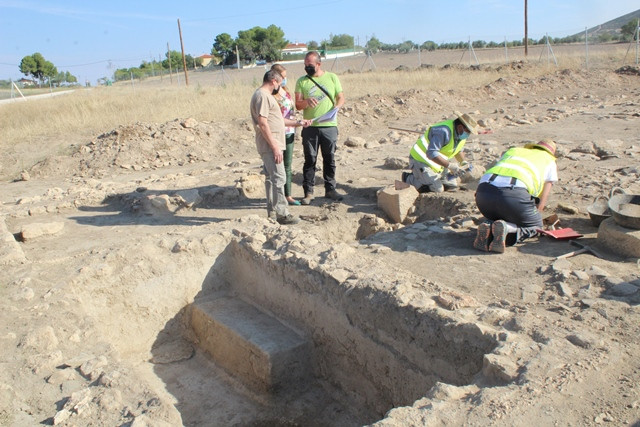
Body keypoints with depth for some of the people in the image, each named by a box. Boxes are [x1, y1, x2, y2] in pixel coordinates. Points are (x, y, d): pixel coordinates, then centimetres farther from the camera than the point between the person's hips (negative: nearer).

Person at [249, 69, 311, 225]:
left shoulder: (266, 95, 20)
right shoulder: (262, 96, -14)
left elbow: (277, 119, 28)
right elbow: (262, 123, -22)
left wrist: (298, 123, 26)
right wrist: (275, 147, -23)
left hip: (271, 145, 11)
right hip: (269, 146, -11)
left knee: (271, 178, 13)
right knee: (278, 178, -10)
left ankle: (272, 212, 20)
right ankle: (281, 213, -7)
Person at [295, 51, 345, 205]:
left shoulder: (332, 78, 6)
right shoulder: (302, 81, 5)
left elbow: (341, 97, 8)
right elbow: (298, 105, 1)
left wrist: (336, 107, -13)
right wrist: (307, 102, -21)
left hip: (329, 126, 1)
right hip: (310, 127, 0)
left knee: (329, 159, 8)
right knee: (310, 160, 2)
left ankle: (330, 189, 20)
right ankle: (308, 192, 8)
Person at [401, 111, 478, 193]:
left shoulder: (461, 134, 1)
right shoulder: (444, 131, -29)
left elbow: (458, 150, 20)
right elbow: (431, 153, -34)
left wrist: (463, 162, 0)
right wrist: (449, 165, -36)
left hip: (435, 163, 10)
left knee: (452, 185, 8)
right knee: (437, 189, -19)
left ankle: (418, 177, 18)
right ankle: (409, 179, 0)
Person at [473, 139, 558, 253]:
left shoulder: (513, 150, 39)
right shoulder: (550, 162, 29)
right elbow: (540, 204, 24)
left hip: (483, 189, 4)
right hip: (513, 193, -4)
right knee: (535, 225, 20)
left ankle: (488, 228, -3)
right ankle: (507, 228, -11)